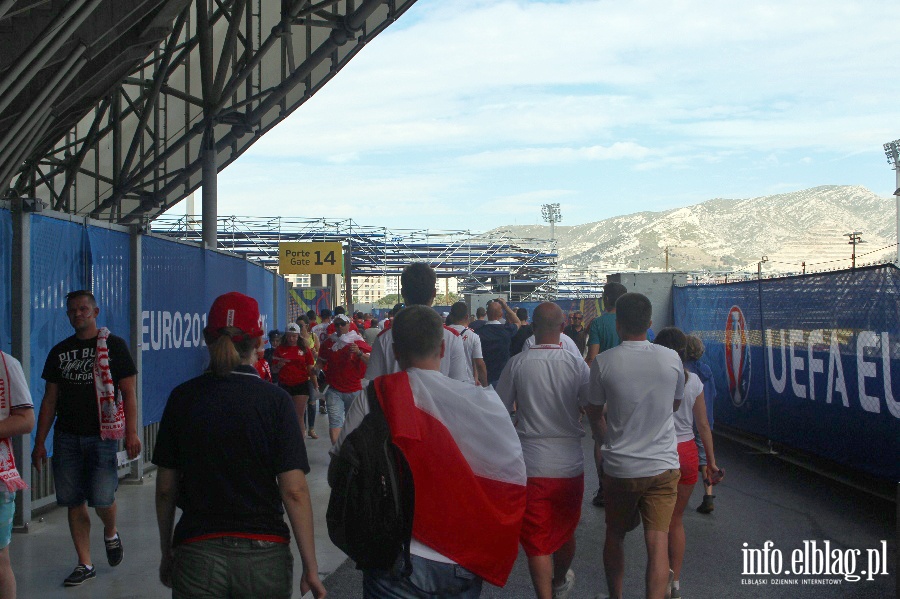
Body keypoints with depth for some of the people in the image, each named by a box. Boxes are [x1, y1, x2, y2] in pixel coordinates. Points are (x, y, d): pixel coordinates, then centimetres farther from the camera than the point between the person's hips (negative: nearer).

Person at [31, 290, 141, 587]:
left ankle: (111, 534, 25)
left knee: (102, 499, -8)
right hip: (67, 436, 4)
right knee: (74, 502, 5)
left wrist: (132, 432, -12)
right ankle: (85, 564, 16)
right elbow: (50, 399, 13)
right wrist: (40, 442, 9)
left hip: (102, 434, -4)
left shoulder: (114, 345, 0)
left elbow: (128, 393, -2)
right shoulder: (60, 351, 11)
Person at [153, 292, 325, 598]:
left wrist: (167, 553, 15)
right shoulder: (275, 400, -9)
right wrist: (310, 568, -6)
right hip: (264, 556, -1)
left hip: (197, 557, 1)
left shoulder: (183, 397, -2)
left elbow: (165, 489, 2)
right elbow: (294, 490, -13)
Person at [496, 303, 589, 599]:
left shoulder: (516, 364, -7)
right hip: (570, 463, 2)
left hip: (530, 463, -2)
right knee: (565, 531, 23)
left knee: (537, 540, 5)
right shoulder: (577, 363, -6)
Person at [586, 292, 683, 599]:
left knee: (615, 537, 18)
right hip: (663, 465, 1)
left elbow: (594, 415, 3)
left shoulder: (603, 362, -10)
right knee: (658, 543, -1)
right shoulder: (672, 359, -4)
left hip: (620, 467, 0)